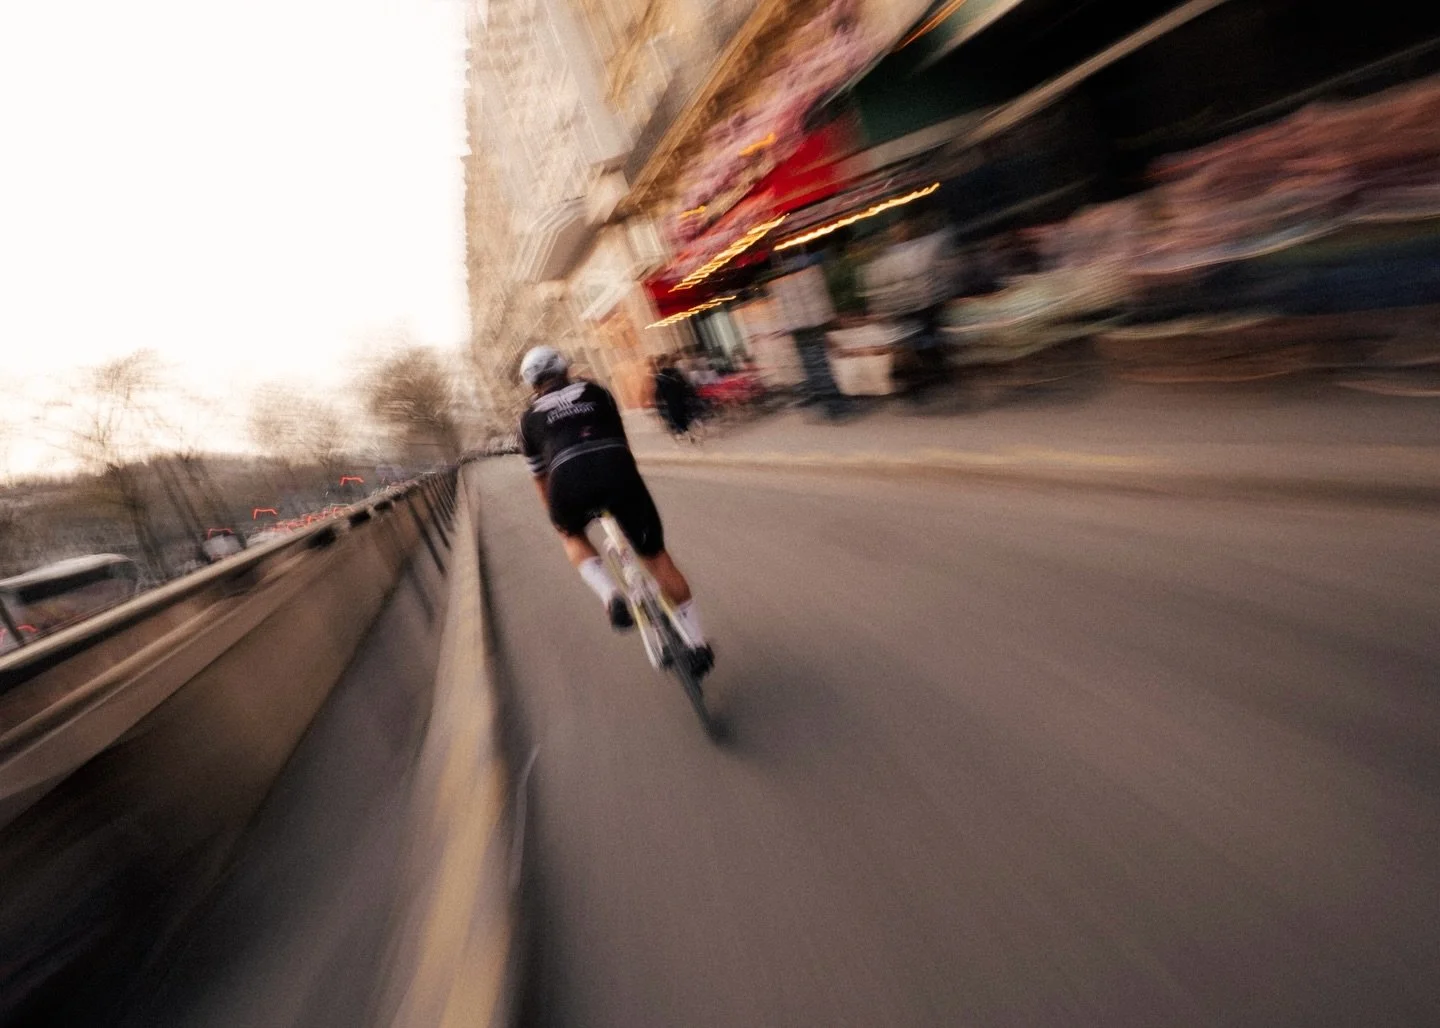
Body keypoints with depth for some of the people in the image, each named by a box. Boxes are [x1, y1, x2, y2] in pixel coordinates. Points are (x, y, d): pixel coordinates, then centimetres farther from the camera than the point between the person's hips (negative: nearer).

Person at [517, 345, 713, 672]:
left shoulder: (529, 418, 27)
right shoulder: (595, 391, 28)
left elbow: (540, 477, 33)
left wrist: (556, 516, 47)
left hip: (569, 480, 0)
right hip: (617, 469, 1)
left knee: (571, 535, 33)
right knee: (655, 555, 15)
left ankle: (611, 596, 8)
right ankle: (698, 642, 19)